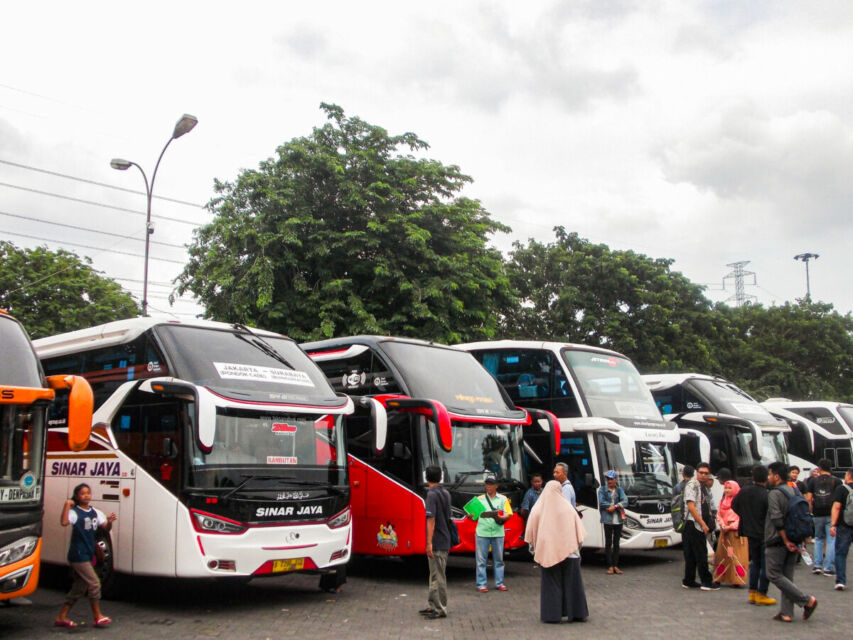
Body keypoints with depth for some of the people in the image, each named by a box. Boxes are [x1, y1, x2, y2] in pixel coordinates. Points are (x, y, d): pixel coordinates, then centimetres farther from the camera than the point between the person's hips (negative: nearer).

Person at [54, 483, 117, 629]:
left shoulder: (95, 512, 11)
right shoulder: (74, 512, -10)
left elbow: (106, 528, 6)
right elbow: (64, 522, -30)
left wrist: (110, 521, -14)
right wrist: (67, 505, -29)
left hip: (87, 555, 8)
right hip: (78, 555, -8)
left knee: (79, 588, 12)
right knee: (94, 584, -9)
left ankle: (61, 617, 20)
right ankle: (98, 616, 1)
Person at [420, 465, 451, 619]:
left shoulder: (432, 494, -15)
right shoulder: (446, 493, 12)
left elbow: (431, 519, -21)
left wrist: (429, 543, -22)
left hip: (436, 543, -9)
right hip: (445, 541, 9)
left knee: (438, 577, -3)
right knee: (435, 575, 16)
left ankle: (441, 609, 2)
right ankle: (432, 606, 23)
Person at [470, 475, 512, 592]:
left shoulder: (502, 499, 10)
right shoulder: (480, 499, 11)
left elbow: (508, 514, 3)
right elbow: (475, 516, 8)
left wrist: (500, 517, -17)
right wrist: (471, 516, -14)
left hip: (498, 533, 1)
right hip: (482, 532, -1)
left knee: (498, 559, 7)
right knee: (481, 559, -1)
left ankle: (499, 583, 16)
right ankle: (481, 584, 4)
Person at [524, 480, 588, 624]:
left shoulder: (538, 509, -2)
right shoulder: (567, 507, -2)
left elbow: (531, 534, 2)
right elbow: (579, 532, 3)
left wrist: (535, 549, 13)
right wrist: (577, 547, 14)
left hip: (547, 552, -1)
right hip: (569, 551, 1)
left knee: (551, 583, 5)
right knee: (571, 583, 10)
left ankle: (552, 614, 4)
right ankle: (576, 613, 15)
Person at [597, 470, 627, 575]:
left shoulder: (620, 490, 11)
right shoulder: (602, 490, 4)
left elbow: (625, 501, -3)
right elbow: (601, 503, -9)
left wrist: (614, 507, -17)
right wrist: (617, 506, -9)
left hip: (618, 520, 2)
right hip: (608, 520, -2)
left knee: (616, 542, 7)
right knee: (608, 542, -2)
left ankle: (616, 566, 12)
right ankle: (610, 566, 2)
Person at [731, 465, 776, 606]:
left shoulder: (744, 491, -2)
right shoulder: (767, 495, -20)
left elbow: (734, 505, 11)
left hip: (750, 532, 6)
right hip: (764, 534, -6)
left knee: (755, 563, 18)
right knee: (766, 564, 5)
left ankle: (752, 593, 20)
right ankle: (761, 595, 7)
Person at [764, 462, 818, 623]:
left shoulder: (774, 494, -13)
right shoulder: (794, 492, 11)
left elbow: (777, 520, -21)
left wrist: (786, 541, -16)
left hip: (777, 542, -8)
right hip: (794, 542, 8)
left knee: (774, 574, -1)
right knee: (787, 576, 10)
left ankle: (807, 600, -7)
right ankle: (786, 612, 9)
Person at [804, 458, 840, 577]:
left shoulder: (813, 480, 5)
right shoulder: (836, 481, 0)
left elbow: (808, 498, 0)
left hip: (818, 514, 2)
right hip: (831, 514, -2)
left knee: (819, 539, 17)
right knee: (831, 540, 2)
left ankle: (817, 565, 11)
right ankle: (828, 568, 0)